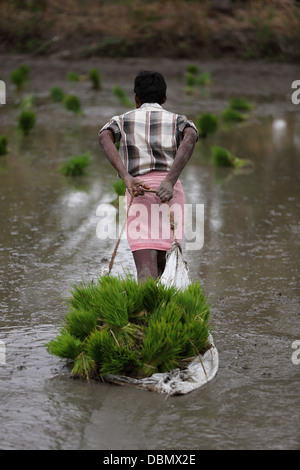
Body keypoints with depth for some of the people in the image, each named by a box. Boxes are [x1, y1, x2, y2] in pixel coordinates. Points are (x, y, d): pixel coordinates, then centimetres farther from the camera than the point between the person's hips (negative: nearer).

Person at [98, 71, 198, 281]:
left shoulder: (122, 120, 21)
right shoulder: (179, 120, 19)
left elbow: (104, 137, -4)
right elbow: (191, 137, -7)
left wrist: (126, 177, -15)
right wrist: (170, 181, -17)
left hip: (139, 194, -1)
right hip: (171, 192, 1)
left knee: (146, 273, -12)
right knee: (163, 270, 15)